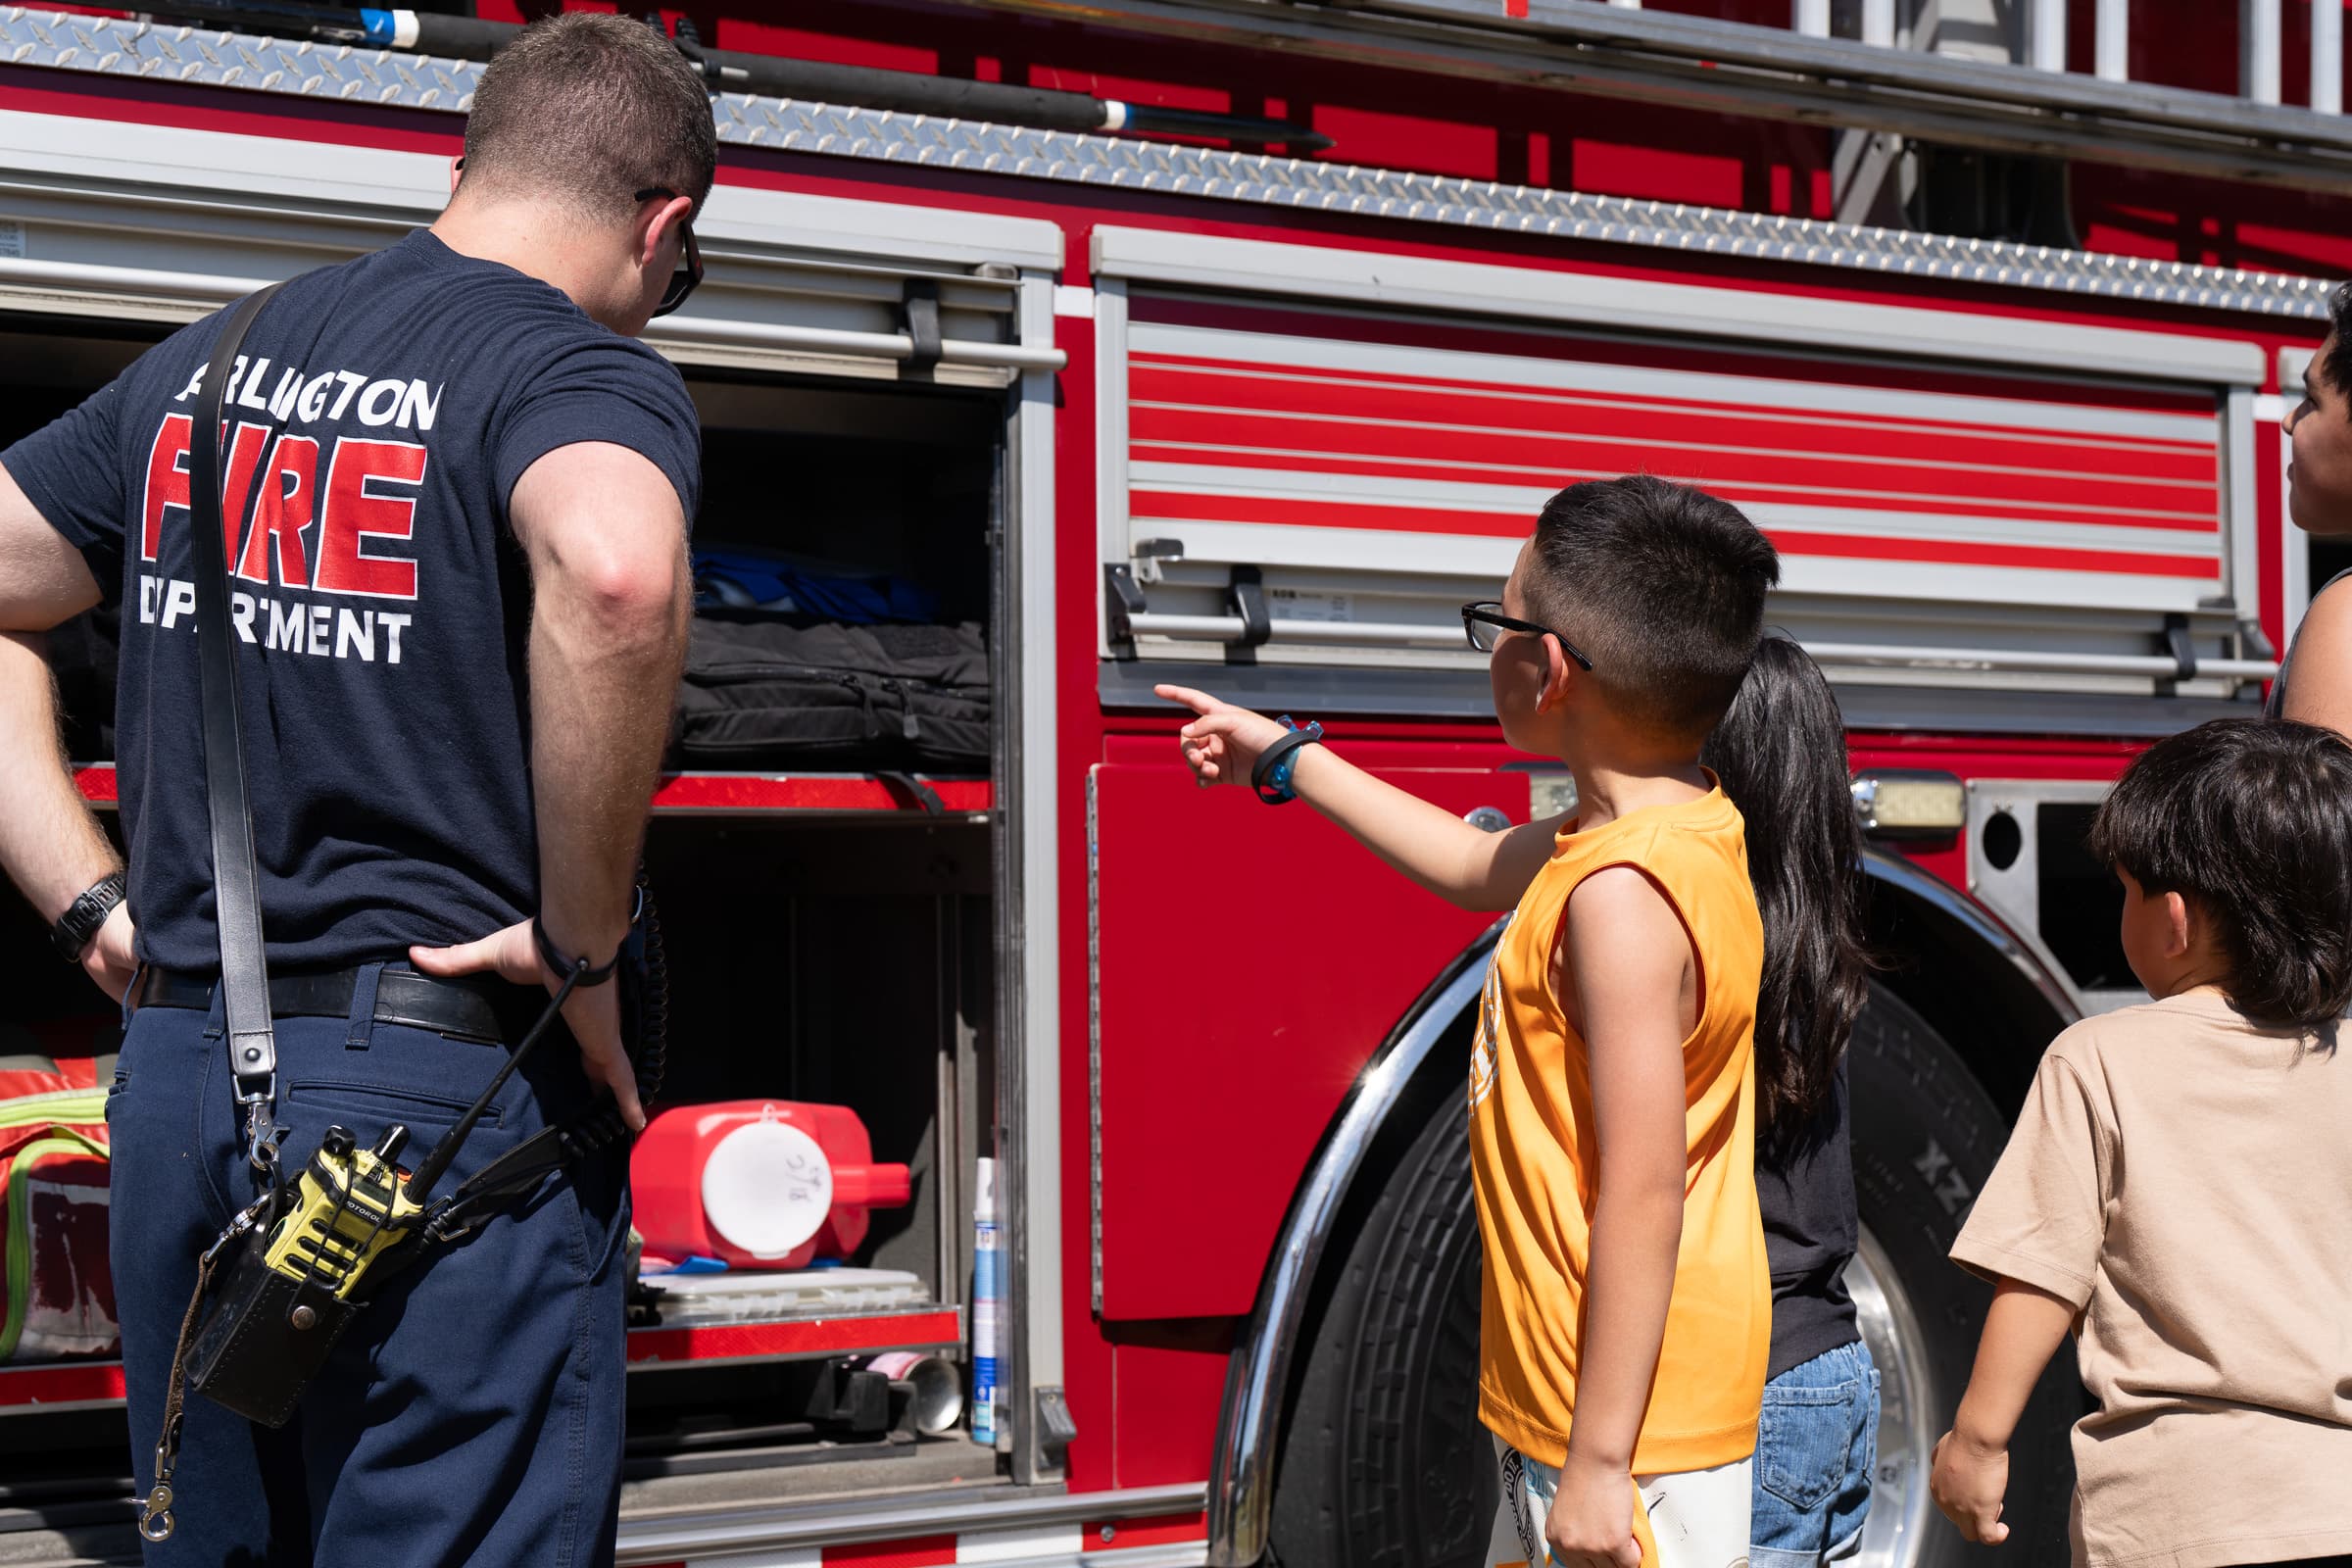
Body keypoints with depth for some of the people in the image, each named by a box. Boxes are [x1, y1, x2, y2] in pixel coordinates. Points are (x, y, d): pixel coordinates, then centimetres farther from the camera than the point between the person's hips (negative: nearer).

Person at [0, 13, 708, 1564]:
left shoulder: (212, 361, 14)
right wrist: (582, 938, -20)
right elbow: (612, 570, -32)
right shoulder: (583, 369, -9)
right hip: (441, 1088, -7)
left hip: (175, 1080, 7)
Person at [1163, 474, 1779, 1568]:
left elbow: (1643, 1196, -26)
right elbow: (1474, 865, 26)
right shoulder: (1671, 834, 6)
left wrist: (1598, 1462, -23)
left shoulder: (1621, 897, -25)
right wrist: (1286, 759, 35)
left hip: (1626, 1427, -10)